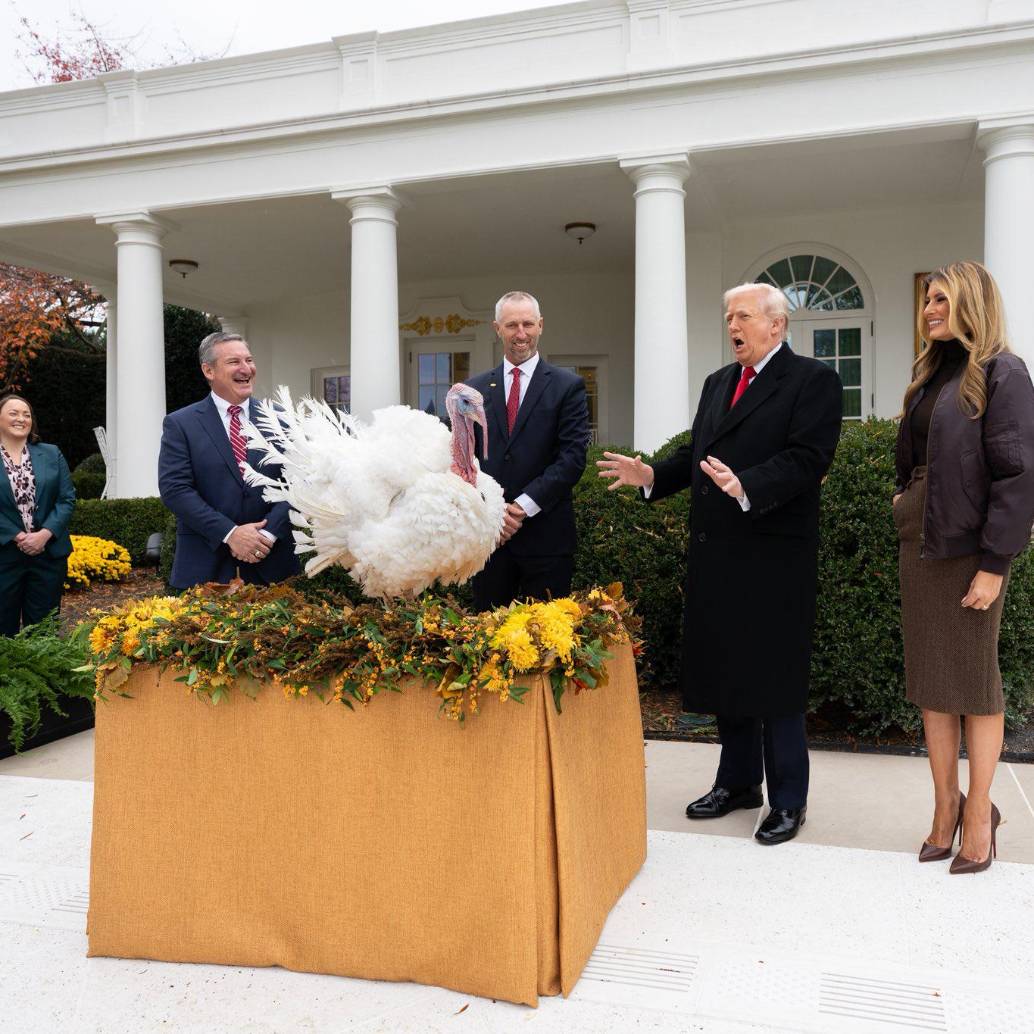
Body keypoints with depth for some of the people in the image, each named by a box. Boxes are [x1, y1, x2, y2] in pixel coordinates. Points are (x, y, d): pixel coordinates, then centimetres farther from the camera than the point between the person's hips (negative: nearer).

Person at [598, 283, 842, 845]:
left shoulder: (814, 380, -7)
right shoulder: (717, 383, 17)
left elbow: (806, 459, -19)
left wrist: (745, 487, -33)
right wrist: (651, 475, 2)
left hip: (774, 557, -7)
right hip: (715, 553, 7)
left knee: (774, 677, 2)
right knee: (724, 669, 15)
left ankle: (788, 799, 18)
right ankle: (738, 781, 31)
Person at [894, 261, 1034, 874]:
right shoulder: (931, 375, 14)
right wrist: (905, 494, 6)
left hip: (969, 546, -7)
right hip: (919, 543, 7)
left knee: (975, 682, 3)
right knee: (930, 682, 9)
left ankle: (979, 813, 15)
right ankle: (945, 808, 19)